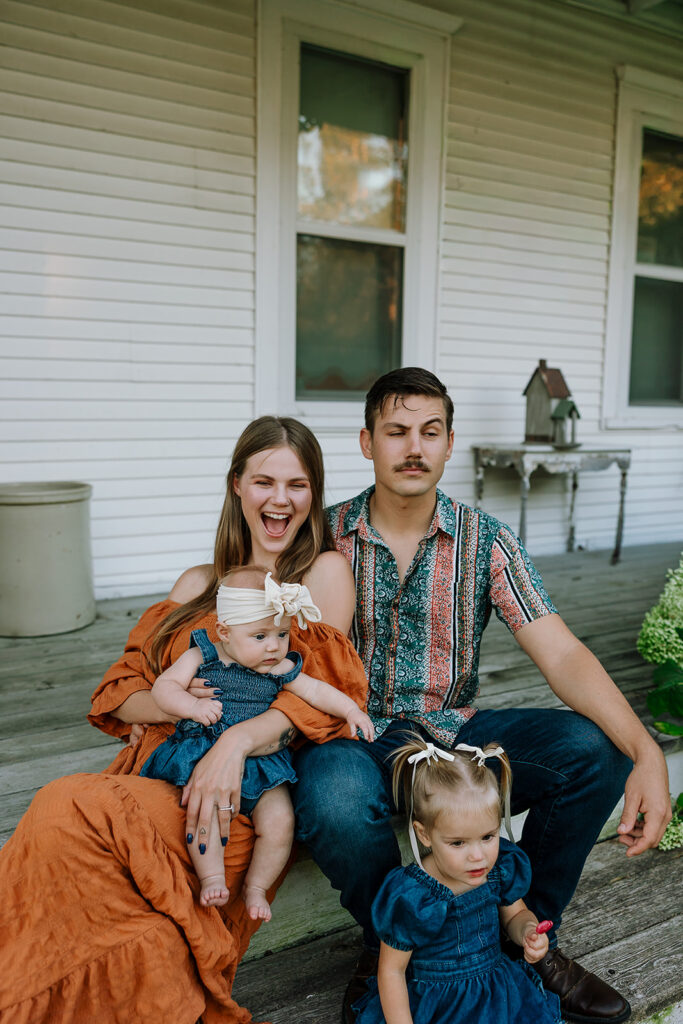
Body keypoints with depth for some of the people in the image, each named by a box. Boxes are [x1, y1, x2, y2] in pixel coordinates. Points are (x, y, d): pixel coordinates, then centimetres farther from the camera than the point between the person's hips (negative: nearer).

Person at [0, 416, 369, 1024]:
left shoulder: (325, 571, 7)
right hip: (159, 769, 5)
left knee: (69, 810, -29)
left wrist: (237, 740, -23)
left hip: (243, 798, -5)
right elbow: (120, 690, 16)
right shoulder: (200, 584, 22)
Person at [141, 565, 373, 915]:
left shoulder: (280, 670, 9)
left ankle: (256, 886, 6)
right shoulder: (201, 657, 2)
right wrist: (193, 706, -19)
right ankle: (212, 879, -16)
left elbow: (316, 691, 9)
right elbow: (163, 686, -2)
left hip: (260, 762, 3)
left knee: (279, 820, -16)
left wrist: (351, 709, -4)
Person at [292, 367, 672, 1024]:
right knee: (334, 804, -37)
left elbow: (562, 655, -9)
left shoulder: (485, 541, -1)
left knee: (594, 750, -20)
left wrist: (647, 754, -24)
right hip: (355, 740, -2)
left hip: (454, 732, 3)